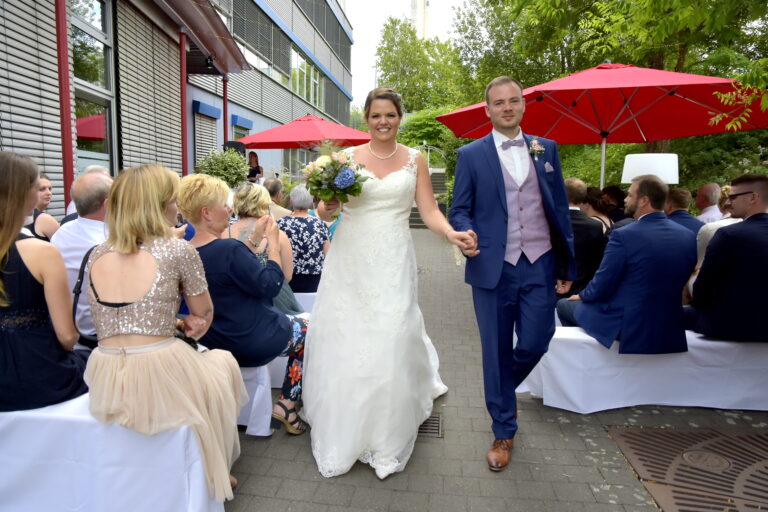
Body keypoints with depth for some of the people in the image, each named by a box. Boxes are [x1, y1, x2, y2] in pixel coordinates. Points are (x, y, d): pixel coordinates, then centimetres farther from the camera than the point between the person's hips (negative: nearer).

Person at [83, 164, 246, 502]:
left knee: (201, 359, 32)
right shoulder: (177, 250, -8)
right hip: (160, 381, -5)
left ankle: (210, 470, 45)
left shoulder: (96, 256, 8)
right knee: (224, 362, 26)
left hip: (105, 385, 6)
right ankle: (213, 473, 37)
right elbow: (203, 314, 3)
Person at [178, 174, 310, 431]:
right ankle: (286, 405, 14)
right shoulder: (228, 248, -29)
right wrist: (272, 241, -13)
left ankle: (286, 404, 27)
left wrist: (254, 238, 7)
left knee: (295, 324, 28)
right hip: (252, 344, -8)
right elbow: (271, 284, -22)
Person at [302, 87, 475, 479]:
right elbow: (324, 211, 4)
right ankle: (342, 435, 24)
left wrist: (451, 234, -18)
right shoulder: (347, 158, 6)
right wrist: (327, 206, -19)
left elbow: (429, 211, 1)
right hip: (349, 261, 1)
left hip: (392, 263, 0)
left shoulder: (415, 160, 8)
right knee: (343, 344, 2)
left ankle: (387, 442, 16)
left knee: (390, 348, -3)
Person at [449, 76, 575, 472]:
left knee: (534, 344, 4)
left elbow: (560, 209, 10)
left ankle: (503, 391, 38)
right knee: (496, 352, 6)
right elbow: (459, 210, 2)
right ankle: (503, 432, 26)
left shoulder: (546, 149, 10)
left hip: (539, 265, 2)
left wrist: (568, 265, 7)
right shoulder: (471, 155, 3)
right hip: (494, 268, -2)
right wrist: (467, 233, -21)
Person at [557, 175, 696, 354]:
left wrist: (582, 296, 7)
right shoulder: (689, 236, -2)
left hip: (627, 326, -7)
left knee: (564, 304, 15)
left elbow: (601, 288, -15)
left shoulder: (624, 235, -22)